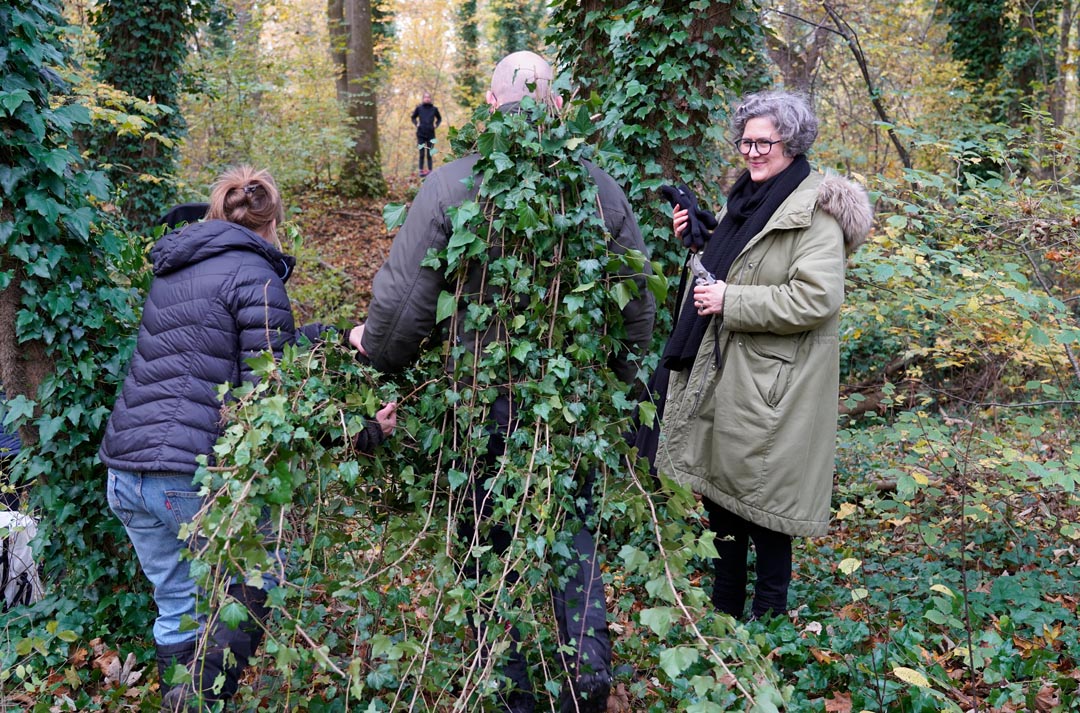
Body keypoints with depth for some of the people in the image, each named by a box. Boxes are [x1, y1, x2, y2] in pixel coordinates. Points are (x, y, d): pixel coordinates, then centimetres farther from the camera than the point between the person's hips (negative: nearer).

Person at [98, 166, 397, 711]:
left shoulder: (174, 270, 17)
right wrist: (359, 434, -13)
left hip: (125, 469, 8)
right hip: (194, 474, -7)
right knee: (260, 585, 13)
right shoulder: (255, 275, -8)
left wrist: (336, 337, 18)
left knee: (178, 609, 19)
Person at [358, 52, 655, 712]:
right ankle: (588, 657, 8)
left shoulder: (450, 185, -13)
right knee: (573, 529, 23)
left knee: (490, 542, 15)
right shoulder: (601, 187, -3)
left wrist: (377, 348, 10)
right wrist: (624, 372, 23)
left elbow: (403, 299, -13)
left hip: (482, 403, -2)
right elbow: (639, 304, 4)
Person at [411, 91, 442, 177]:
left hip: (431, 134, 0)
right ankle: (421, 170, 5)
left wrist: (436, 125, 5)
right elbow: (413, 117, 17)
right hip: (421, 133, 0)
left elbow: (439, 118, 20)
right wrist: (416, 124, 1)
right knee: (422, 154, 0)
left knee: (429, 154, 2)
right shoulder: (419, 108, 2)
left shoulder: (434, 109, 4)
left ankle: (430, 170, 6)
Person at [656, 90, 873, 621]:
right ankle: (724, 605, 34)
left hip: (769, 385, -9)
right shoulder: (745, 198, 12)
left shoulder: (814, 209, -15)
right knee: (720, 490, 17)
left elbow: (817, 297, -25)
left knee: (761, 497, 2)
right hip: (720, 374, 9)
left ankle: (768, 614, 22)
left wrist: (730, 302, -22)